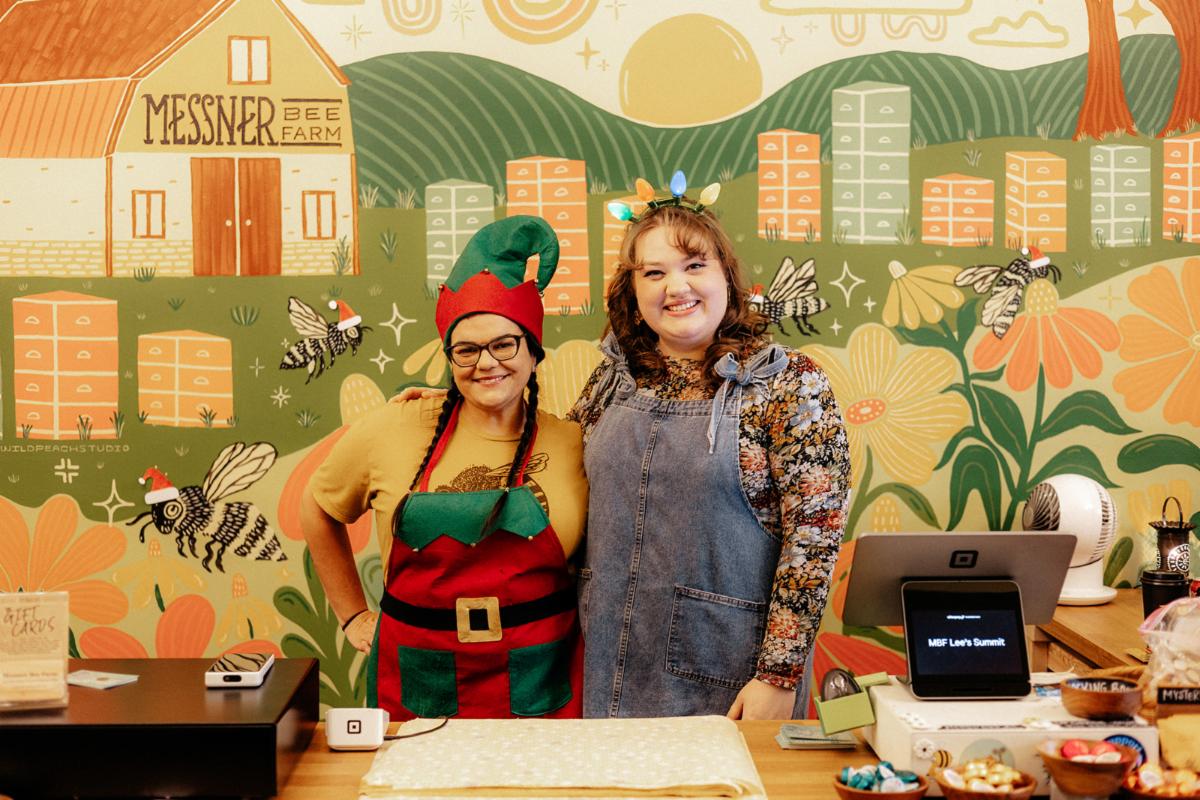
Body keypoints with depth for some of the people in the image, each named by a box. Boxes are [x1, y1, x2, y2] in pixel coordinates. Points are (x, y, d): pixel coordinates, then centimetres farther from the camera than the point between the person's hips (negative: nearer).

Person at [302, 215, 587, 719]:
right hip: (418, 688, 1)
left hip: (538, 692, 0)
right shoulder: (393, 432, -3)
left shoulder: (574, 448, -4)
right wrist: (354, 616, 13)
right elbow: (319, 510, 14)